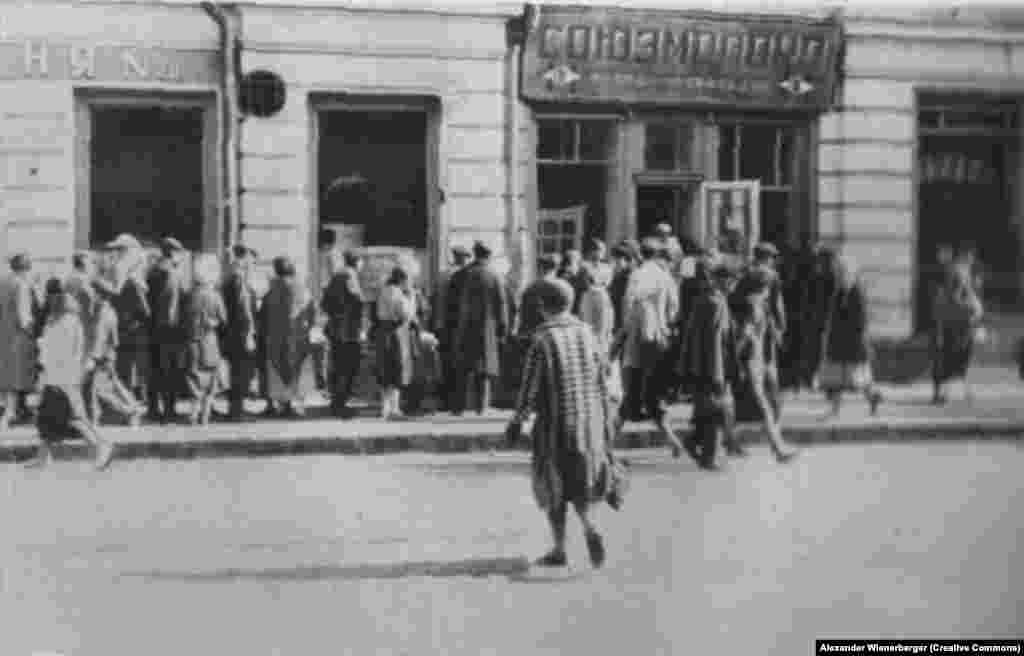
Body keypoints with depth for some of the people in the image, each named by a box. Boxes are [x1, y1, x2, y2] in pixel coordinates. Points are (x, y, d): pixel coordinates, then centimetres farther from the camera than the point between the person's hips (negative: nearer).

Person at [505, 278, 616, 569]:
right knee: (581, 479, 16)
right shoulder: (587, 333, 0)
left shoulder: (543, 340, -15)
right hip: (589, 422, 4)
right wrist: (605, 423, 12)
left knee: (554, 487, 11)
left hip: (555, 425, -4)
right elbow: (601, 383, 4)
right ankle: (590, 527, -9)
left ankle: (559, 550, 15)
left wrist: (517, 421, 1)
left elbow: (530, 388, -13)